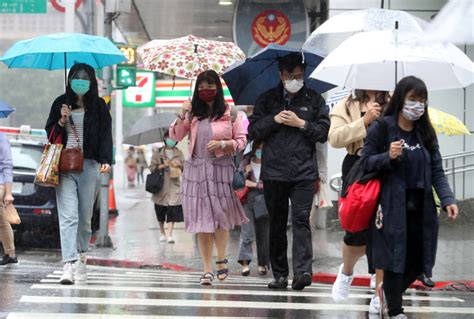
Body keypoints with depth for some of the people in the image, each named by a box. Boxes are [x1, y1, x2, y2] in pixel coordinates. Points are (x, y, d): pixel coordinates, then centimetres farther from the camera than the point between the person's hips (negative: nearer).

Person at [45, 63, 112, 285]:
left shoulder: (98, 106, 9)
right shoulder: (61, 103, 12)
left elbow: (106, 133, 3)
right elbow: (50, 132, 16)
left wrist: (106, 160, -10)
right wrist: (61, 121, -4)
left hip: (89, 166, 0)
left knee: (84, 217, 4)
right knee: (68, 216, -11)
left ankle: (81, 258, 20)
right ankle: (69, 265, -19)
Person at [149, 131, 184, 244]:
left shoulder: (179, 153, 11)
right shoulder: (158, 153, 5)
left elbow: (185, 167, 14)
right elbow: (152, 167, 1)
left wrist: (179, 165, -8)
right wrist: (163, 165, -13)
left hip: (174, 185, 0)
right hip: (161, 185, 0)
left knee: (173, 211, -10)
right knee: (160, 211, 6)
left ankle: (169, 234, -10)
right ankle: (162, 232, 25)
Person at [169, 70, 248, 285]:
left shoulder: (230, 113, 4)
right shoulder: (193, 113, 11)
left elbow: (241, 140, 4)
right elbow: (175, 136, 6)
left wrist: (222, 143, -11)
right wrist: (182, 116, -8)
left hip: (221, 169, -2)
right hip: (196, 169, 2)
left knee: (221, 217, -2)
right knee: (202, 220, -1)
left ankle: (221, 260, 18)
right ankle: (207, 269, 2)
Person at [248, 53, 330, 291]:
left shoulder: (314, 100, 8)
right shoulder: (267, 99, 11)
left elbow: (324, 132, 4)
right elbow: (253, 130, 6)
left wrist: (301, 124, -8)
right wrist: (273, 120, -9)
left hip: (304, 173, -2)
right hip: (273, 172, 2)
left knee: (301, 219, -13)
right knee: (277, 224, 7)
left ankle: (303, 271, -19)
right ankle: (279, 274, 13)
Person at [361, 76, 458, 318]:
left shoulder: (425, 133, 10)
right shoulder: (381, 128, -3)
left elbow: (437, 171, 6)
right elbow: (366, 162, -2)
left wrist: (447, 199, -8)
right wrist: (388, 157, -20)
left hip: (421, 208, 5)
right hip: (393, 207, -4)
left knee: (419, 262, 6)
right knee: (395, 260, -1)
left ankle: (388, 291, 33)